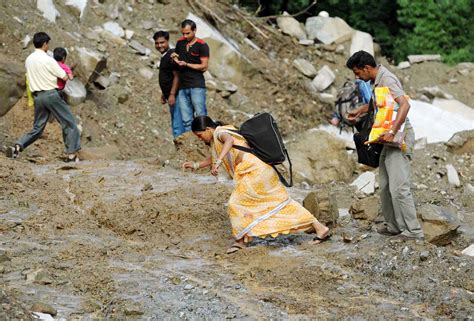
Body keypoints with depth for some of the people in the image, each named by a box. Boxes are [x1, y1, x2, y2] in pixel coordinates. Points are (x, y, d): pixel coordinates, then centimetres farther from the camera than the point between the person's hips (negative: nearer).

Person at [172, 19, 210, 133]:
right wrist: (175, 58, 5)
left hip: (197, 86, -5)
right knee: (186, 120, 2)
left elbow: (204, 67, -7)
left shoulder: (202, 46, -3)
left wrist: (186, 64, -12)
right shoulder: (180, 43, 13)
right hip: (182, 86, 5)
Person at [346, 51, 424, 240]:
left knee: (398, 187, -14)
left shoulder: (387, 80, -17)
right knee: (385, 185, 13)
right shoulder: (377, 80, 13)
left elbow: (404, 104, -31)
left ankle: (413, 230, -12)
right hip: (390, 138, 10)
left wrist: (392, 131, -37)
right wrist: (359, 110, 28)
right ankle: (394, 226, 21)